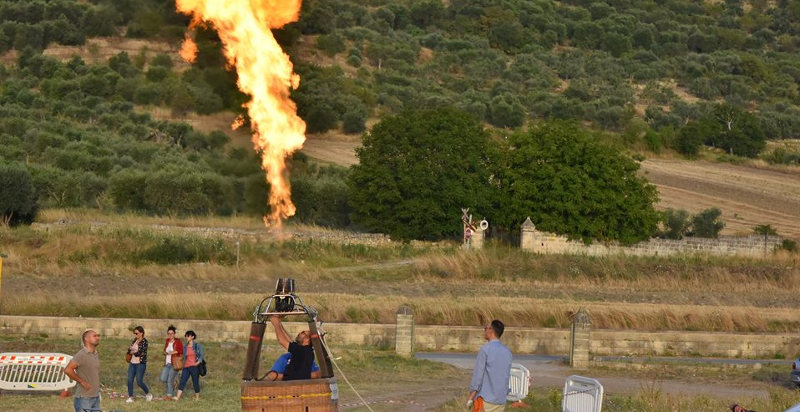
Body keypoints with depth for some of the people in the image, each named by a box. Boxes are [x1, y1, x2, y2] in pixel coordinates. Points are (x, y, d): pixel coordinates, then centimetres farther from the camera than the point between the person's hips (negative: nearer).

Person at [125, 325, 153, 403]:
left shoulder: (144, 341, -11)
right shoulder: (134, 340, 11)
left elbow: (142, 352, -17)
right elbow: (129, 350, 18)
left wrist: (133, 352, -4)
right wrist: (129, 349, -5)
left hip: (141, 364, -7)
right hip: (132, 363, 7)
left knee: (139, 382, -5)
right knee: (129, 380, -1)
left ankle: (148, 394, 18)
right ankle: (130, 397, 5)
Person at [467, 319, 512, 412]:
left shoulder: (485, 349, -10)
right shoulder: (507, 352, 10)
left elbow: (478, 374, -11)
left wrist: (470, 397, -7)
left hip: (486, 399, -6)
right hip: (501, 401, 6)